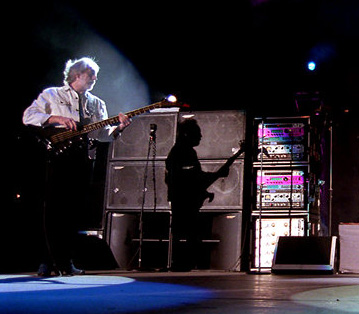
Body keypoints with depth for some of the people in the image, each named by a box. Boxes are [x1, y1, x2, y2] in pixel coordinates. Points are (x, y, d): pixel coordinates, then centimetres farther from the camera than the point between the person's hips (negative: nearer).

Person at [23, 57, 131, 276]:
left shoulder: (96, 104, 21)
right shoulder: (52, 95, 9)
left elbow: (102, 134, 10)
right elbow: (28, 117, -1)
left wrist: (118, 127, -9)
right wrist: (56, 119, -12)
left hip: (82, 160, 4)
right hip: (56, 157, -4)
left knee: (75, 212, 2)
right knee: (54, 210, -7)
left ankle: (65, 261, 9)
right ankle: (48, 262, 0)